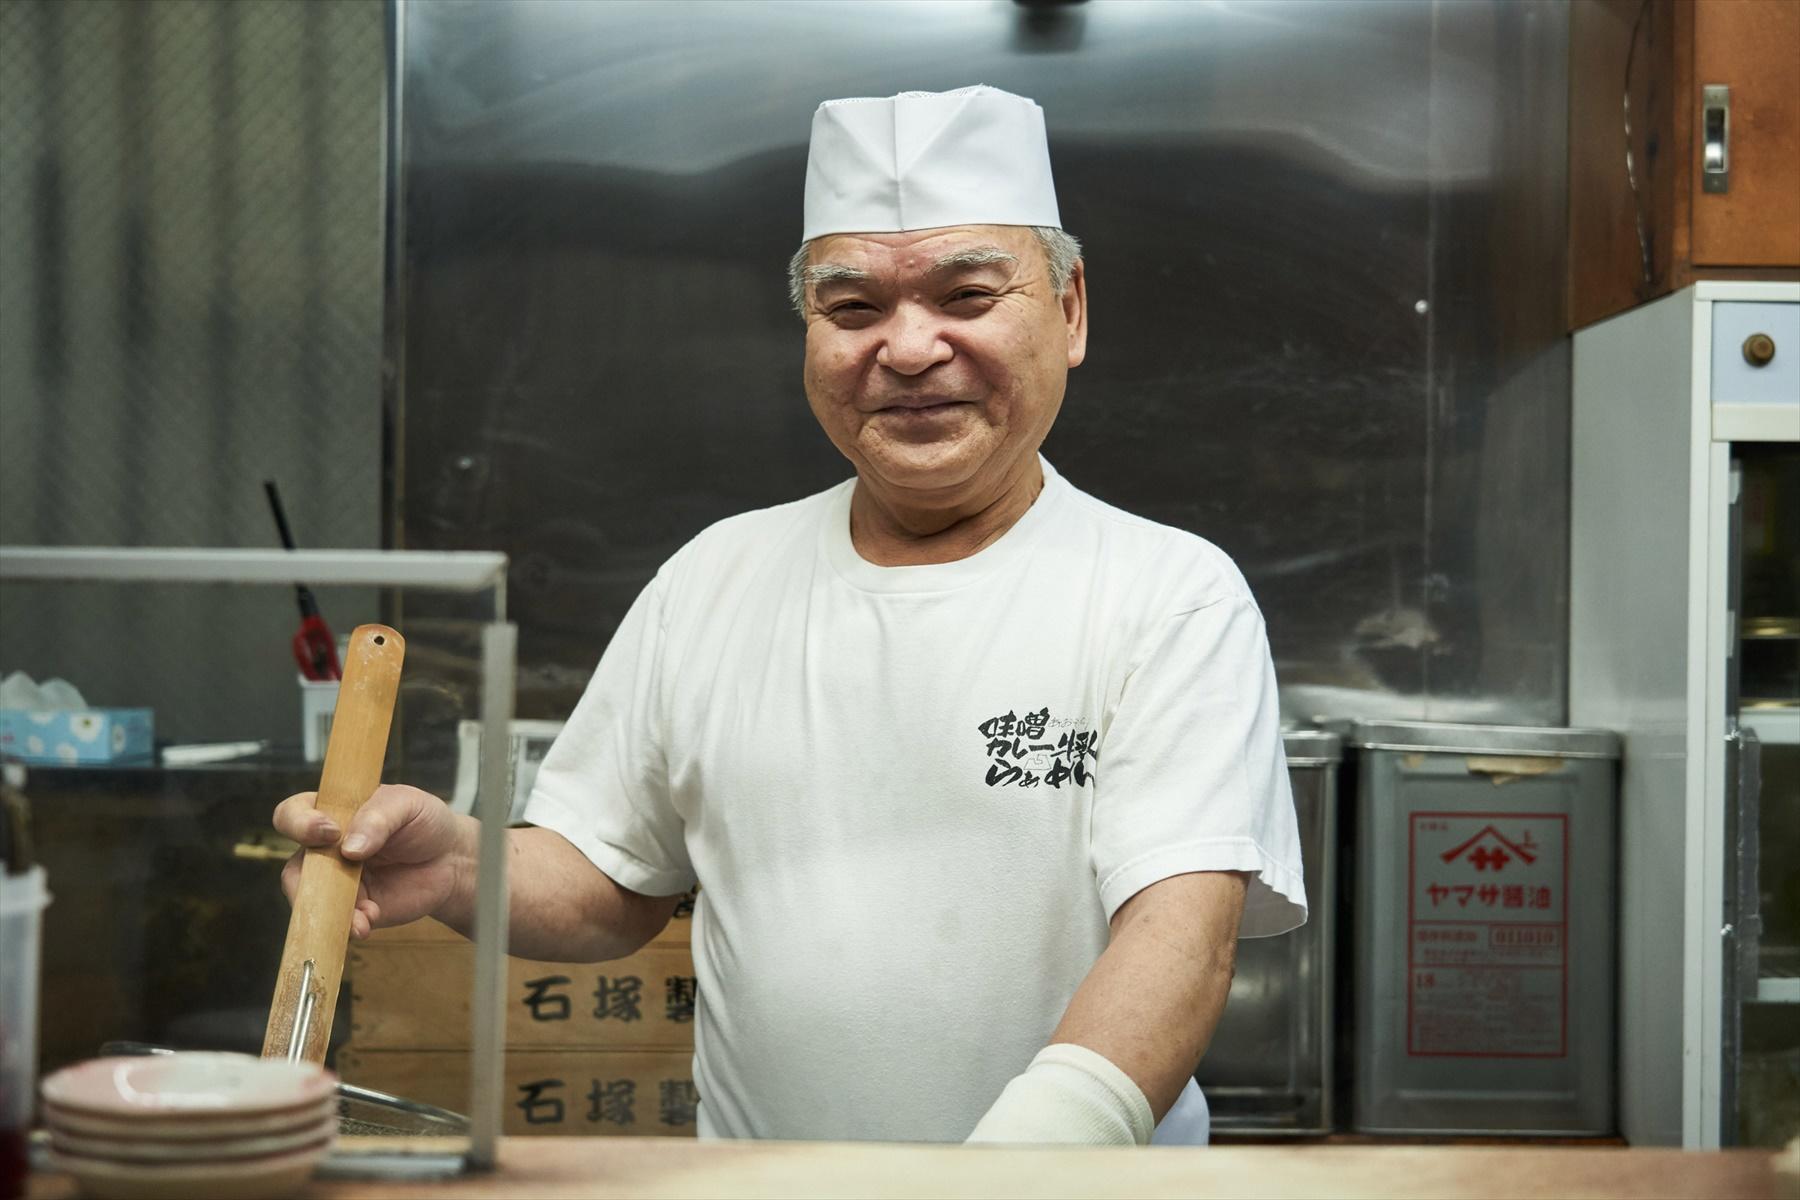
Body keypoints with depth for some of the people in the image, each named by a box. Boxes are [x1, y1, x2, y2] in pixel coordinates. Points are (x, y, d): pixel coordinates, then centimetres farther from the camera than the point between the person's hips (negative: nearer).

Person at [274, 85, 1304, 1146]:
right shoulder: (714, 578, 9)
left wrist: (1037, 1149, -32)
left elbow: (1183, 922, -16)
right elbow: (607, 888, 15)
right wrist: (462, 870, -6)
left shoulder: (1174, 596, -4)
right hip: (749, 1184, 4)